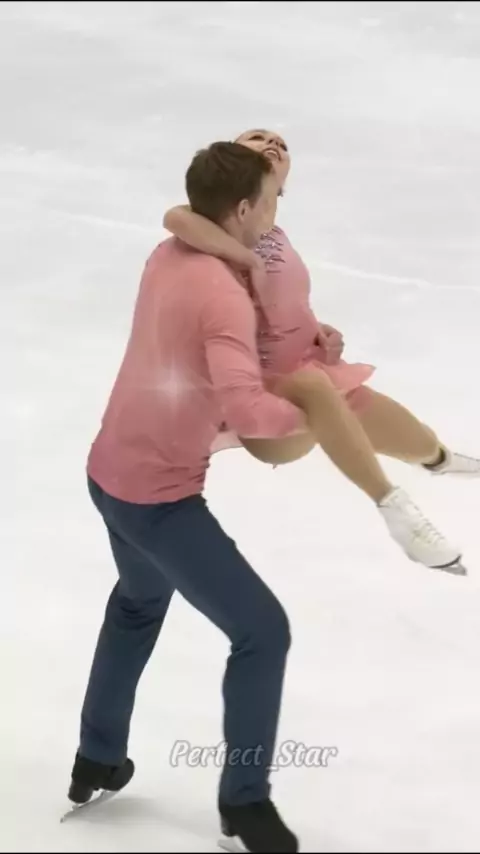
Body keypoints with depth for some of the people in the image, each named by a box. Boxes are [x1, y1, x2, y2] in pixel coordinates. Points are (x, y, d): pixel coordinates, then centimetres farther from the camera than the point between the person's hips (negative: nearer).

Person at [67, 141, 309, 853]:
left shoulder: (168, 256, 2)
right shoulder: (226, 300, -27)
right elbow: (243, 410, -41)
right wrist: (309, 413, -20)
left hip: (111, 472, 9)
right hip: (159, 500, -9)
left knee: (140, 599, 36)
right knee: (263, 631, 2)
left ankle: (98, 759, 45)